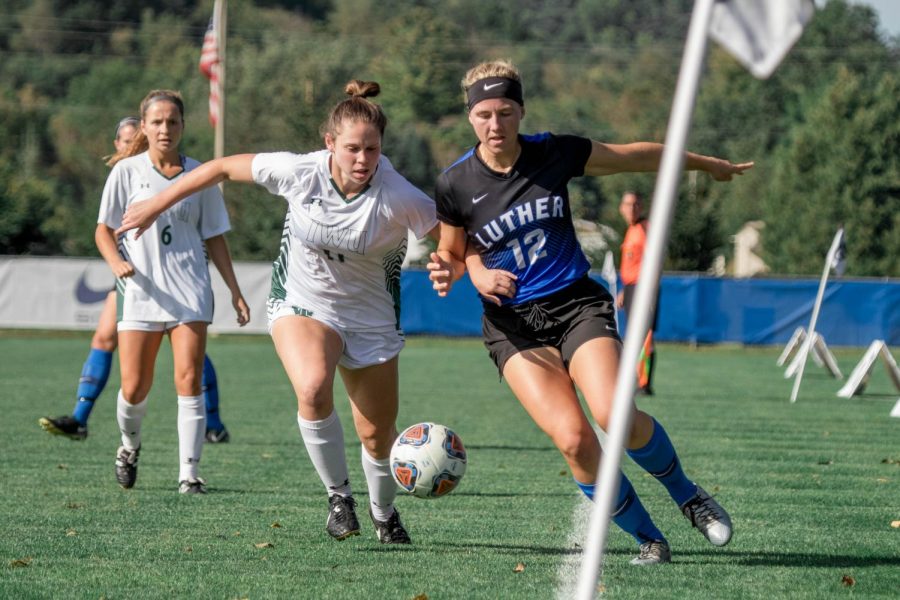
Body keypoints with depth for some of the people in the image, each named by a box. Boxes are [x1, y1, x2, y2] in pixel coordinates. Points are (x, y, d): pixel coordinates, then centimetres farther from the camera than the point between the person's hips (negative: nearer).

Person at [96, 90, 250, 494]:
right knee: (134, 389, -1)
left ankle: (189, 473, -10)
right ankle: (129, 446, 30)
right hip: (141, 290, -1)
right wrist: (116, 262, -16)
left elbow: (214, 237, 13)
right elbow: (104, 229, 4)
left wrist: (234, 290, 9)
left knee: (189, 381, -12)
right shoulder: (127, 170, 3)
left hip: (190, 291, 1)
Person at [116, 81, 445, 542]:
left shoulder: (399, 197, -24)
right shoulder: (300, 173, -19)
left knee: (378, 436, 5)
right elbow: (223, 167, -5)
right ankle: (338, 495, -10)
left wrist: (453, 265, -43)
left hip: (371, 319, 0)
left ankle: (383, 513, 38)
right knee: (313, 388, -31)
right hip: (301, 304, 0)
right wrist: (157, 205, 1)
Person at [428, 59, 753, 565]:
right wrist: (463, 272, -12)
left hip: (578, 304, 0)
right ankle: (648, 537, -2)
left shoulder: (555, 153, -4)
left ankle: (687, 494, 3)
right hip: (513, 324, 0)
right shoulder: (455, 184, -5)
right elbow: (453, 252, 12)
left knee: (612, 413, -25)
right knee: (571, 437, -22)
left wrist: (707, 163, 24)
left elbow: (636, 156, 11)